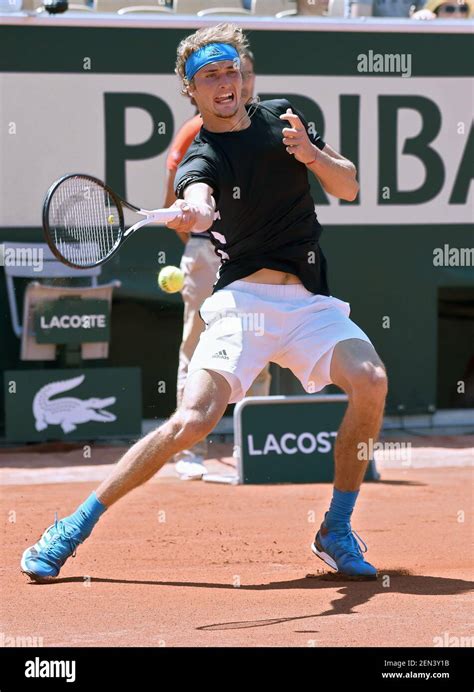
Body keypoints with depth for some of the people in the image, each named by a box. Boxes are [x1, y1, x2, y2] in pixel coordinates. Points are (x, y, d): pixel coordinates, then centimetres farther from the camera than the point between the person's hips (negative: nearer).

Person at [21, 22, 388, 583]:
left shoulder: (282, 116, 10)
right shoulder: (201, 158, -5)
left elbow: (348, 188, 12)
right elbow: (199, 199, -30)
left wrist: (311, 153, -9)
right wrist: (191, 212, -55)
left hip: (311, 302, 4)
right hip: (243, 301, -4)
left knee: (370, 381, -24)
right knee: (192, 421, -22)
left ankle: (336, 531, -7)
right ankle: (75, 526, -8)